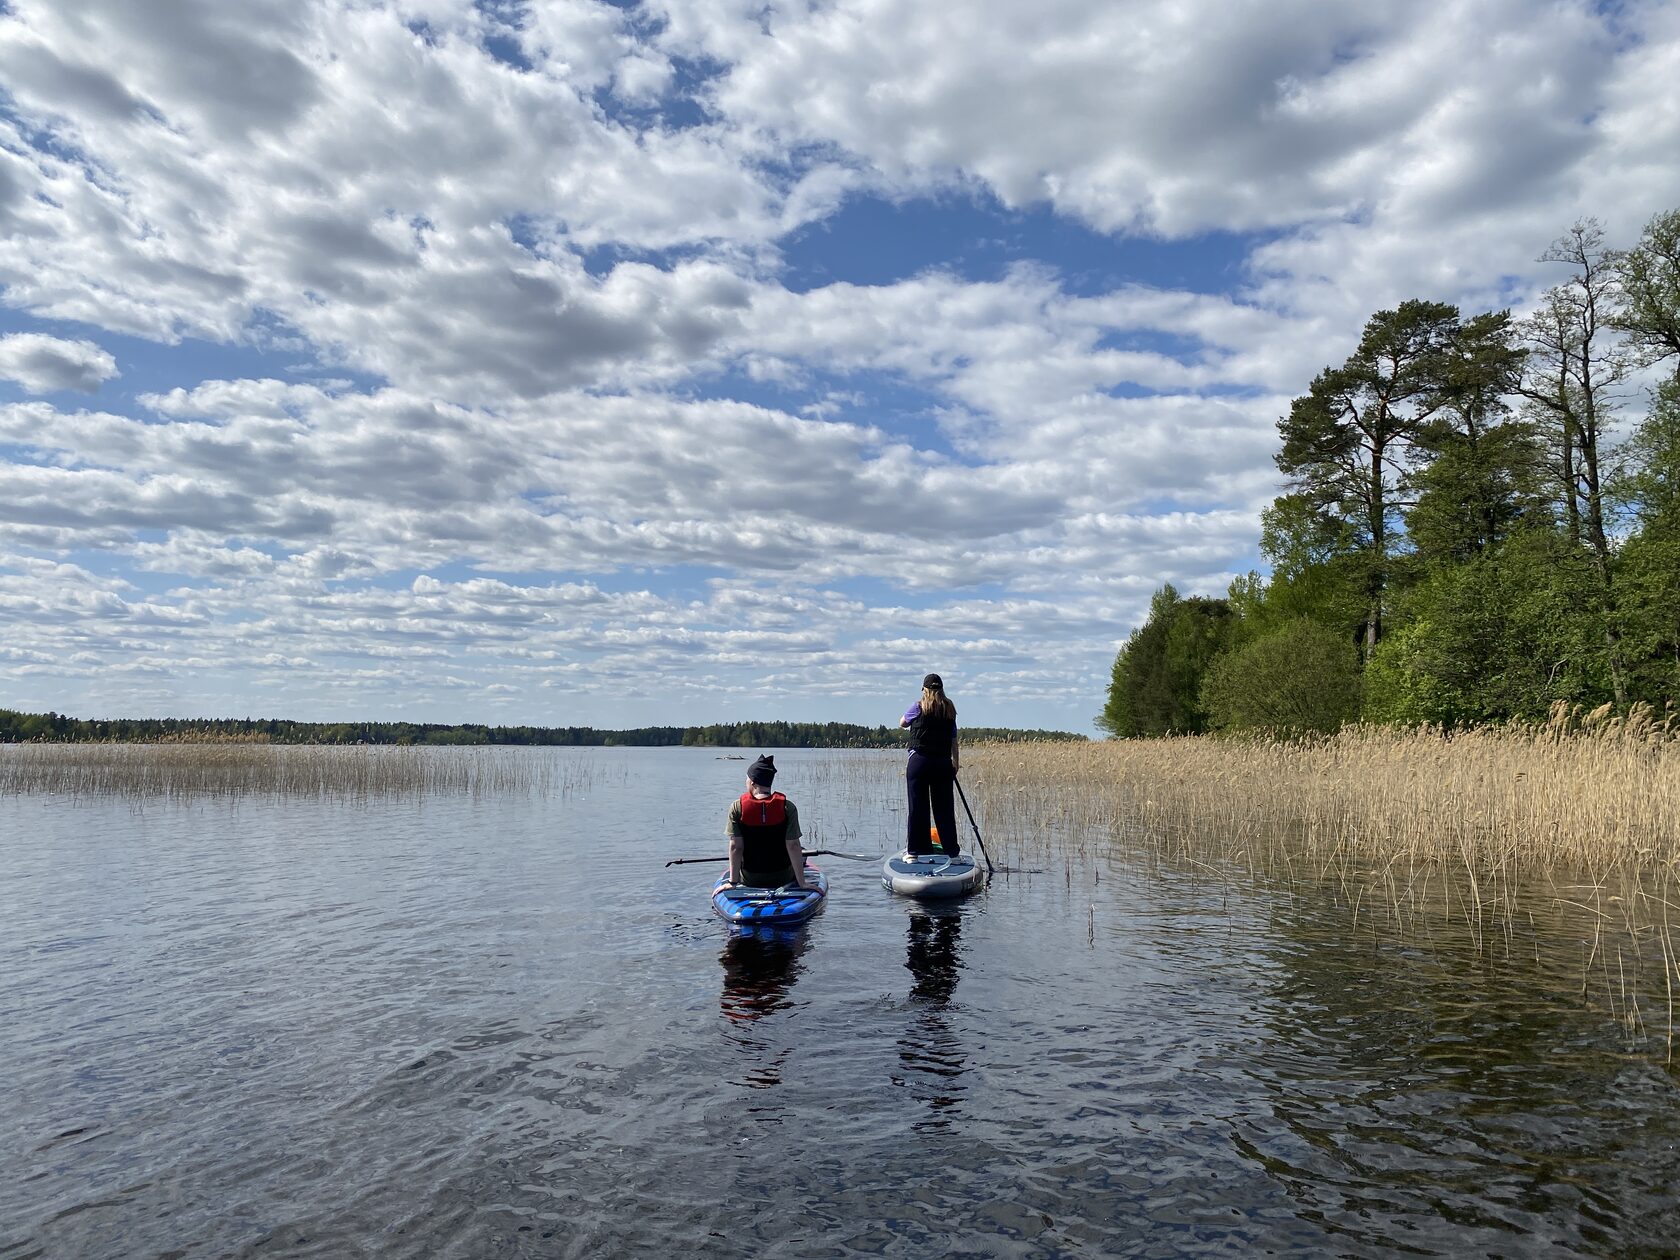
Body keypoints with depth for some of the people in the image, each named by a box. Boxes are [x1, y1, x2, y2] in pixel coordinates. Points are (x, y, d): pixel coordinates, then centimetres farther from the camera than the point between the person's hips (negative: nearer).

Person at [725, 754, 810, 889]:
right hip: (783, 879, -2)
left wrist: (733, 882, -8)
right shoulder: (787, 807, -14)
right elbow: (793, 846, -16)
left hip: (749, 881, 2)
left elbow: (735, 847, -14)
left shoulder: (737, 808, -13)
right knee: (801, 855, 30)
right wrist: (802, 883, -12)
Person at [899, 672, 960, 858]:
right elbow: (954, 740, 7)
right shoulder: (950, 710, 6)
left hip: (919, 761, -3)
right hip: (943, 763, 3)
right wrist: (955, 763, 13)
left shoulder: (918, 707, -3)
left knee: (918, 806, 2)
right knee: (944, 807, 8)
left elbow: (902, 723, 14)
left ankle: (915, 850, 4)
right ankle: (951, 851, 10)